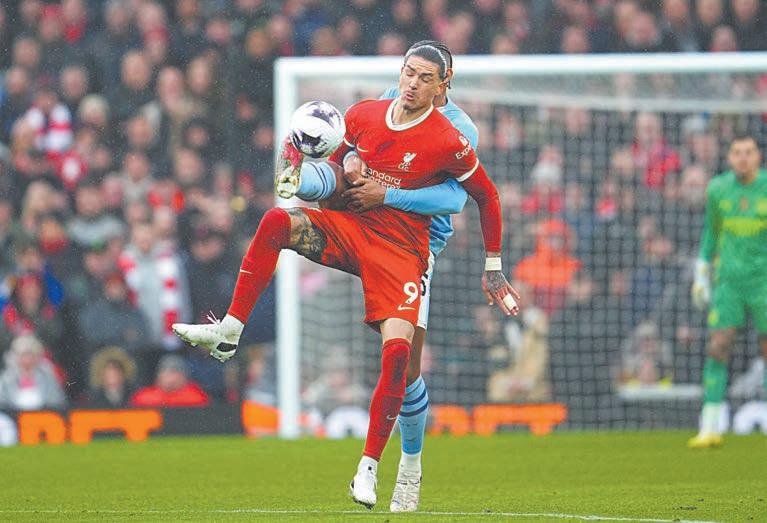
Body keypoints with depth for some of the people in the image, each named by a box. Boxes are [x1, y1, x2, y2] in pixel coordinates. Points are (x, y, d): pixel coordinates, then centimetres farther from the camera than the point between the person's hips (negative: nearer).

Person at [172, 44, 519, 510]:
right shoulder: (364, 115, 3)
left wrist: (494, 269, 6)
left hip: (400, 250, -3)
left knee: (398, 349, -21)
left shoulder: (448, 142, -9)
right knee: (276, 222, -25)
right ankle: (228, 333, -24)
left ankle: (369, 468, -10)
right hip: (347, 227, 4)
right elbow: (337, 162, 21)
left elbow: (488, 198, 2)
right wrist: (293, 170, -2)